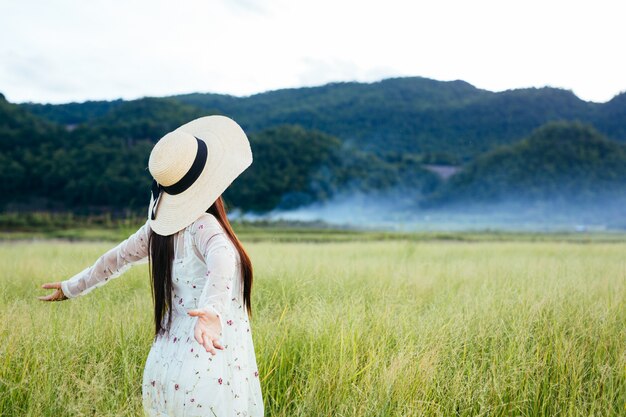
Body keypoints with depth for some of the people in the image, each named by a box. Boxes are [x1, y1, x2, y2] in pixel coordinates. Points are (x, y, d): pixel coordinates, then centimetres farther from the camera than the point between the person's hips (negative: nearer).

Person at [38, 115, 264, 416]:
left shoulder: (159, 229, 4)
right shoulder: (205, 225, -17)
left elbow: (117, 257, 19)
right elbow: (221, 258, -40)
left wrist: (71, 287, 35)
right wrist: (211, 309, -57)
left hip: (165, 368, 8)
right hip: (209, 376, -8)